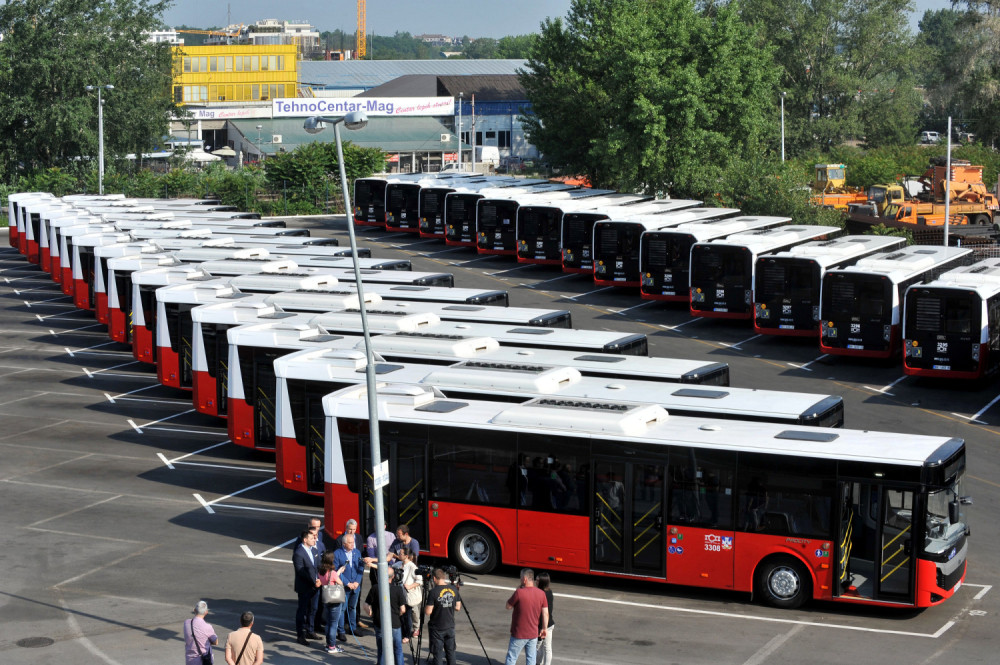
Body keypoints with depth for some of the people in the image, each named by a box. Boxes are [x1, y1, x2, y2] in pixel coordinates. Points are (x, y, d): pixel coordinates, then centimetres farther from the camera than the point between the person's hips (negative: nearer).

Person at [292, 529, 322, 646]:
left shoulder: (313, 549, 7)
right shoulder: (298, 553, -19)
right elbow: (301, 572, -21)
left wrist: (318, 579, -2)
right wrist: (313, 582, -20)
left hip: (314, 586, 8)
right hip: (304, 587, -8)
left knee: (312, 609, 18)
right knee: (302, 611, 2)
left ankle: (309, 631, 33)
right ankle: (300, 635, 11)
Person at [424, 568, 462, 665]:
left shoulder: (433, 592, -19)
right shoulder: (454, 589, -3)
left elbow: (428, 611, -18)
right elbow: (458, 607, 5)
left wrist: (425, 606, 2)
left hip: (437, 629, -4)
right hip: (450, 626, 4)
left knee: (438, 653, 4)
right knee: (451, 651, 16)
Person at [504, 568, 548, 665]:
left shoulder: (519, 593, -19)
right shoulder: (541, 593, -3)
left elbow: (508, 606, -5)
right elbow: (545, 613, -1)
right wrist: (544, 628, 10)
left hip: (519, 635, -5)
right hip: (534, 633, 5)